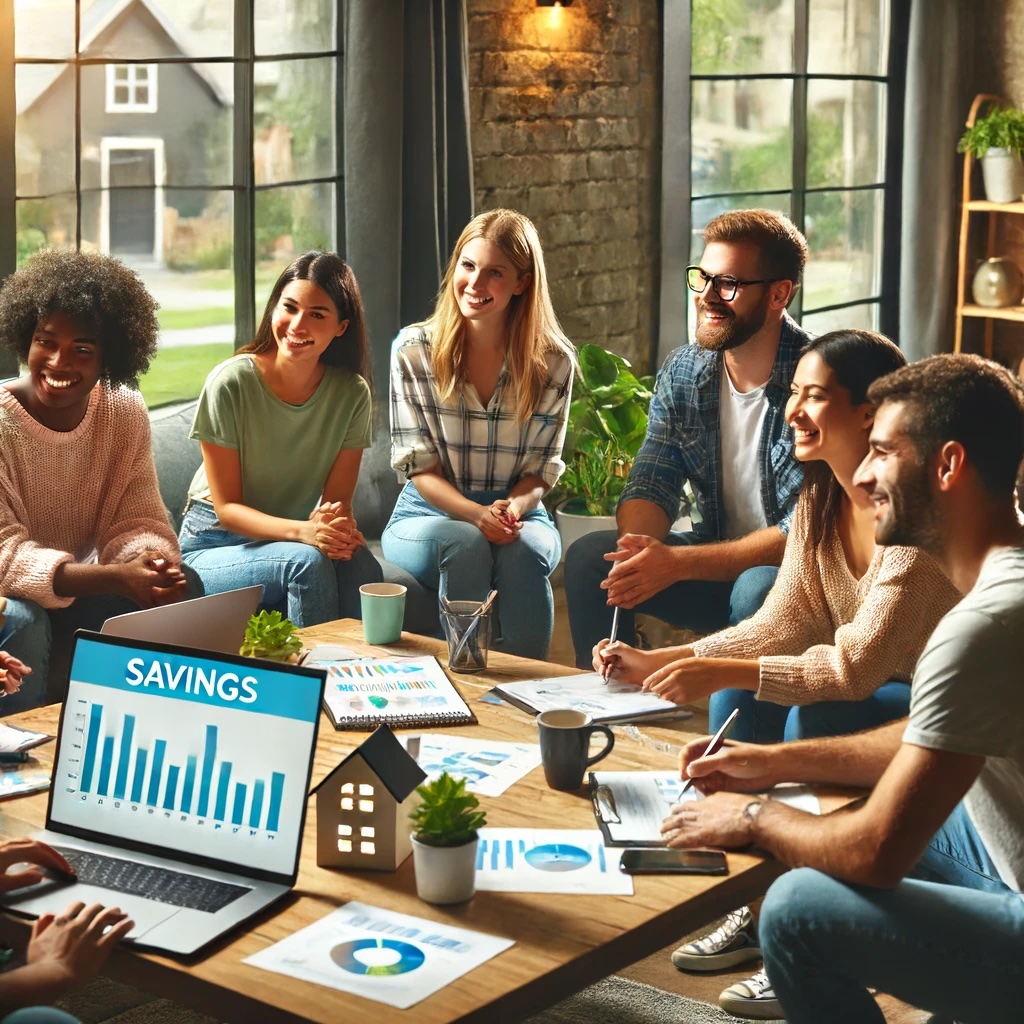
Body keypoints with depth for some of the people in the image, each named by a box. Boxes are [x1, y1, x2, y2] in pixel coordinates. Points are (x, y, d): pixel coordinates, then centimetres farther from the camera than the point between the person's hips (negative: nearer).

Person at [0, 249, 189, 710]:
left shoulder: (127, 413, -6)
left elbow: (137, 521, -7)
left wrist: (156, 563, -33)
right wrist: (116, 578, -41)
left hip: (83, 587, 4)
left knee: (168, 599, -20)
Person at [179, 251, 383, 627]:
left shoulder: (351, 394, -5)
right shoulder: (231, 383, -15)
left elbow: (338, 498, -4)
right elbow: (226, 507, -14)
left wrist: (338, 526, -30)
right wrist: (303, 532, -32)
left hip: (292, 538, 3)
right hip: (214, 546, -3)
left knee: (361, 567, -30)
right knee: (308, 561, -32)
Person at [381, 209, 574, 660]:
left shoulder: (553, 362, -1)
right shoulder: (413, 350, -3)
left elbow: (542, 469, 2)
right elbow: (420, 466, -5)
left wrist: (514, 508, -22)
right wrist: (477, 514, -24)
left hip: (518, 514, 1)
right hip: (428, 516, 0)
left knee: (523, 551, -34)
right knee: (466, 544, -35)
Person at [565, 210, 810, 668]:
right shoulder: (682, 373, -1)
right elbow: (652, 484, 0)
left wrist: (677, 562, -29)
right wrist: (639, 551, -25)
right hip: (719, 558, 6)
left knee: (759, 589, -37)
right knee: (588, 557, -11)